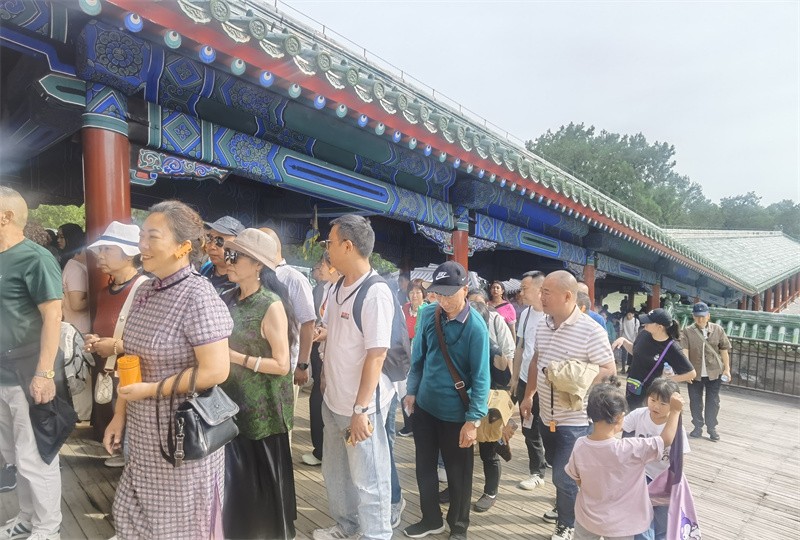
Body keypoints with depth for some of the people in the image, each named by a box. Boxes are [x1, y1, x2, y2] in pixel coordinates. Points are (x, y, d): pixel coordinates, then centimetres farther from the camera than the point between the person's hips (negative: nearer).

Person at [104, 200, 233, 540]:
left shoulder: (198, 298, -21)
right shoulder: (145, 291, 4)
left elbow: (215, 372, -25)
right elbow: (133, 363, 11)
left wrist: (151, 390, -18)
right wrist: (120, 415, 11)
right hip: (145, 435, 8)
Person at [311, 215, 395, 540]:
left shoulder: (376, 294, -21)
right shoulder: (336, 290, 3)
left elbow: (376, 355, -23)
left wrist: (360, 409, -23)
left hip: (362, 406, -8)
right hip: (333, 401, 9)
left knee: (367, 478, 8)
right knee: (335, 471, 24)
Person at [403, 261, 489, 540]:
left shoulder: (476, 327, -19)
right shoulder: (428, 315, -5)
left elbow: (480, 377, -16)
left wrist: (474, 420, -17)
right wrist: (412, 391, 6)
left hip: (455, 411, -4)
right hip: (424, 405, 5)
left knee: (458, 472, 15)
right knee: (424, 466, 19)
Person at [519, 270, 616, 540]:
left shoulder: (591, 330, -20)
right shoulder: (542, 324, 2)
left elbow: (609, 369, -16)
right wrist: (528, 395, 14)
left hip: (574, 420, -6)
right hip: (546, 414, 7)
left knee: (564, 476, 4)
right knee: (557, 468, 23)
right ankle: (564, 507, 47)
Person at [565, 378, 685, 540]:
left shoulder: (580, 445, -19)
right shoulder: (629, 449, -30)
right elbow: (666, 440, -17)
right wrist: (675, 411, -6)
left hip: (587, 517, 3)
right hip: (619, 525, -2)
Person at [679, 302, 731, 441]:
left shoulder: (718, 329, -1)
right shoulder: (687, 331, -7)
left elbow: (724, 349, 5)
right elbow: (684, 350, -15)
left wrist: (727, 368, 3)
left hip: (714, 372, 1)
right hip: (695, 372, -1)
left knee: (713, 401, 10)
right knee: (695, 401, 10)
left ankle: (712, 428, 25)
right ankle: (698, 427, 25)